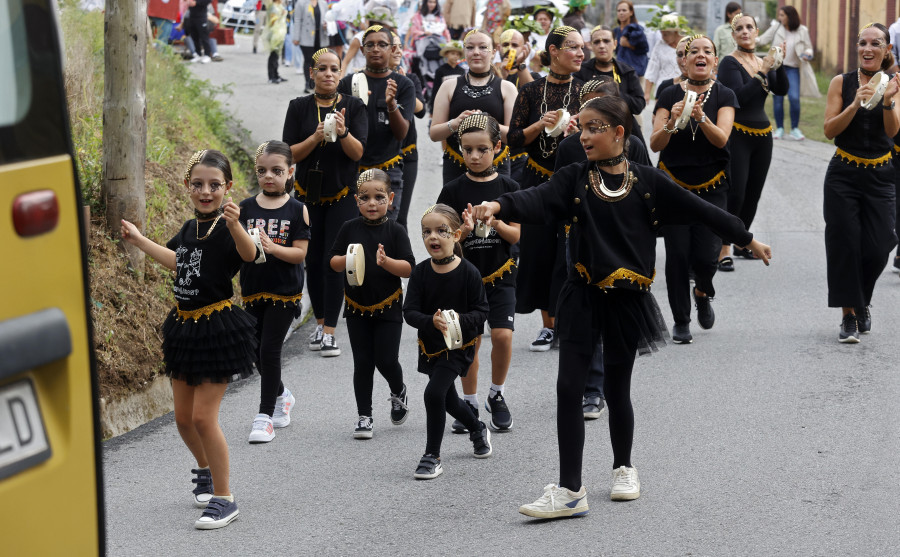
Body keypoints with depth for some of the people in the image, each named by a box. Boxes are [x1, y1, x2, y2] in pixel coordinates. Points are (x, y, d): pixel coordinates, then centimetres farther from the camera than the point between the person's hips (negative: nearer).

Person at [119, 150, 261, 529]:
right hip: (185, 327, 7)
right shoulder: (189, 229, 7)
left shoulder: (227, 229, -16)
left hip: (218, 327, -7)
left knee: (203, 416, -8)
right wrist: (139, 240, 37)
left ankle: (223, 498, 4)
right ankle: (205, 472, 40)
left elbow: (248, 253, -39)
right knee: (183, 417, 14)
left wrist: (235, 225, -60)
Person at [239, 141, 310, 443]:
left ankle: (265, 415, 1)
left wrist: (273, 247, -24)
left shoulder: (297, 210, -5)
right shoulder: (246, 208, 3)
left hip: (284, 291, -4)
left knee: (269, 349, -8)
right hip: (253, 290, 4)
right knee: (257, 351, 12)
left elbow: (300, 253, -9)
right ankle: (281, 395, 38)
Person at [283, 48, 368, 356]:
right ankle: (319, 322, 23)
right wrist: (315, 137, -23)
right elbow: (289, 154, -6)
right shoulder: (299, 107, -1)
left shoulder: (353, 106, -4)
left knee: (334, 262, -9)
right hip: (308, 194, 2)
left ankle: (330, 333, -6)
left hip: (342, 196, -2)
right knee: (313, 261, 7)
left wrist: (343, 132, -31)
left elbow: (358, 152, -11)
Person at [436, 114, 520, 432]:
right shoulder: (453, 191, -1)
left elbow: (517, 235, -1)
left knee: (502, 335, -12)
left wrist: (495, 223, -19)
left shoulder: (508, 188, 0)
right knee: (470, 341, 2)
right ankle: (470, 403, 17)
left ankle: (497, 395, 11)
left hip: (500, 276, 0)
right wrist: (465, 230, -21)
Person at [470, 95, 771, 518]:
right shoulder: (575, 179, -2)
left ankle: (623, 468, 34)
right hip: (583, 297, 1)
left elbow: (699, 210, 6)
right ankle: (570, 491, -3)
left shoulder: (646, 182, -1)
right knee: (569, 387, -6)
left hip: (627, 298, 0)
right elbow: (539, 200, -20)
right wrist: (499, 206, -40)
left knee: (617, 388, 10)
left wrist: (747, 239, 13)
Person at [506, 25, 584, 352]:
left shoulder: (585, 91, 2)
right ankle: (548, 327, 16)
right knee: (539, 252, 4)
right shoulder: (531, 91, 4)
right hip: (538, 182, 1)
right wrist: (540, 125, -15)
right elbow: (514, 139, 1)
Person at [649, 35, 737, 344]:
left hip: (712, 187, 0)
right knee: (677, 254, -5)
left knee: (707, 255, -10)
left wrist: (701, 117, -33)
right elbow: (655, 144, -8)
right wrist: (671, 122, -27)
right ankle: (681, 321, 10)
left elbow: (721, 138, -15)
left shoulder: (724, 96, 0)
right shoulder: (670, 96, 0)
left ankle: (702, 292, 25)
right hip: (673, 185, 0)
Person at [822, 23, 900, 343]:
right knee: (845, 244, -6)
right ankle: (849, 316, 1)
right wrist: (856, 105, -20)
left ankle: (862, 304, 25)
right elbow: (829, 130, -6)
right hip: (844, 175, -1)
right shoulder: (841, 83, 0)